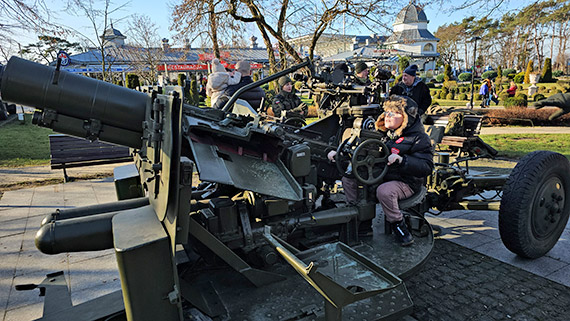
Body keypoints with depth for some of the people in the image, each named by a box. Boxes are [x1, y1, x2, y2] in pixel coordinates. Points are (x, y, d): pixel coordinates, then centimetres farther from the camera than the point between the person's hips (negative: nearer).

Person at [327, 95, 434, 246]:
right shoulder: (384, 132, 11)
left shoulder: (419, 138, -8)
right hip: (380, 175, 7)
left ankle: (398, 224, -10)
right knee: (347, 177, -6)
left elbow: (426, 167, -17)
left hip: (405, 182, -6)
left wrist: (402, 160, -32)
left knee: (384, 191, -38)